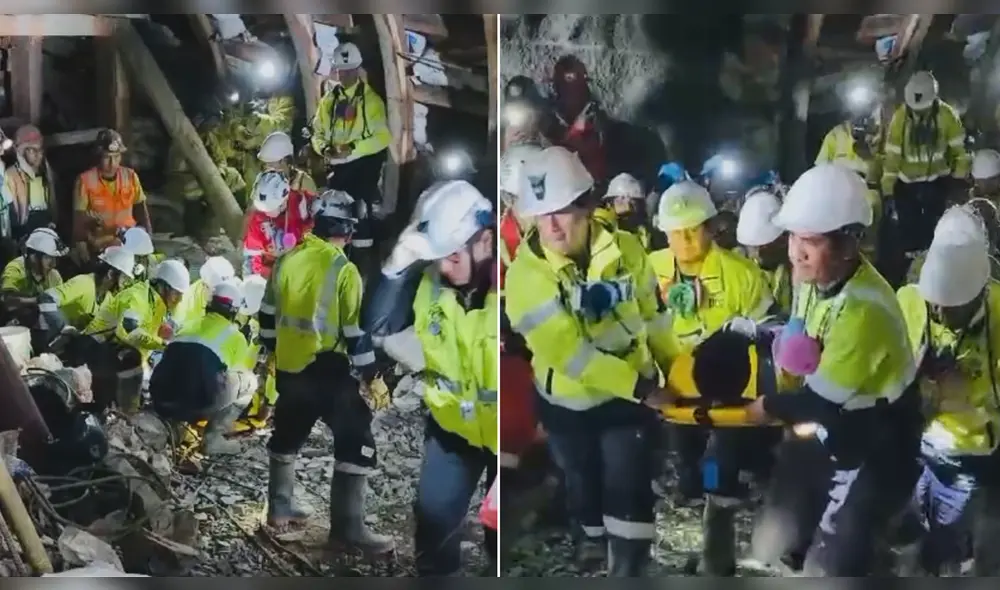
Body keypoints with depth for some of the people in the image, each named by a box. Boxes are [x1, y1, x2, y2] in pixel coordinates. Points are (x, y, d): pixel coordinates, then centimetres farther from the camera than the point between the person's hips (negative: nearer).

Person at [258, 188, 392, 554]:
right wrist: (370, 374, -4)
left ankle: (279, 510, 36)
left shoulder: (286, 260, 4)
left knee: (286, 437, 24)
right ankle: (348, 527, 0)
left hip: (288, 368, 7)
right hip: (327, 371, -7)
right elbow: (356, 331, -14)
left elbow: (268, 315, 13)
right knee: (357, 444, 0)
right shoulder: (343, 270, -15)